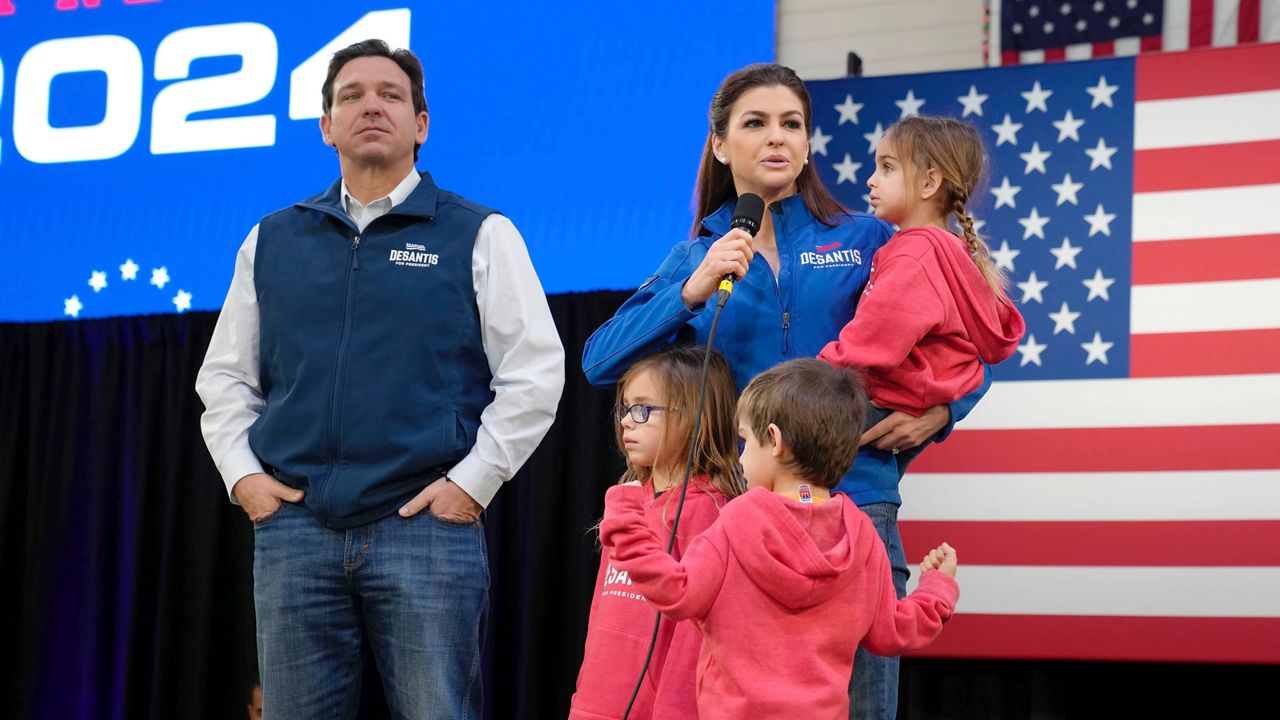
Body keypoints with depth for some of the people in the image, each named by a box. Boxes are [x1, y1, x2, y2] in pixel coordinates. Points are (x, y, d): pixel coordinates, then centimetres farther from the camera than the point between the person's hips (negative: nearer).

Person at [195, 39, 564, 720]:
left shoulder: (479, 237, 6)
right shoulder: (272, 242, 15)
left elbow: (535, 371, 1)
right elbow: (224, 374, 21)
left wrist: (471, 482, -5)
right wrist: (242, 473, 7)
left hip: (427, 521, -3)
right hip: (293, 526, 3)